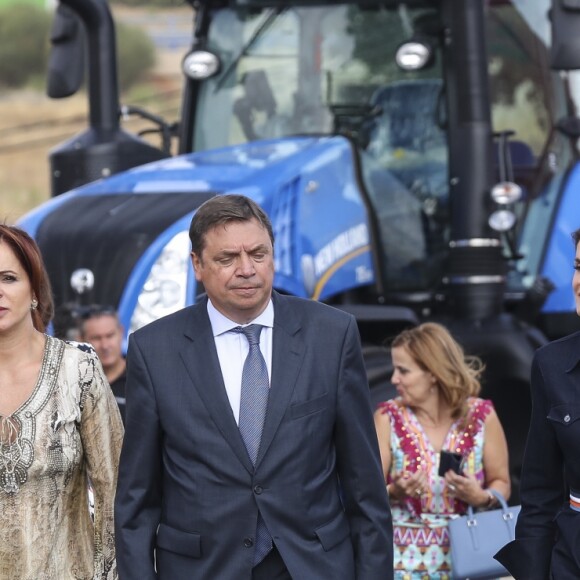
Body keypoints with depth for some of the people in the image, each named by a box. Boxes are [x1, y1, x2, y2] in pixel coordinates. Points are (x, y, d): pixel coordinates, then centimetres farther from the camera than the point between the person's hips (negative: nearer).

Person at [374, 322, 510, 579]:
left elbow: (501, 482, 8)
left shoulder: (481, 415, -1)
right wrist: (395, 492, -22)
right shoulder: (388, 417, -3)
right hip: (405, 558, 0)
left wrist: (482, 498, -13)